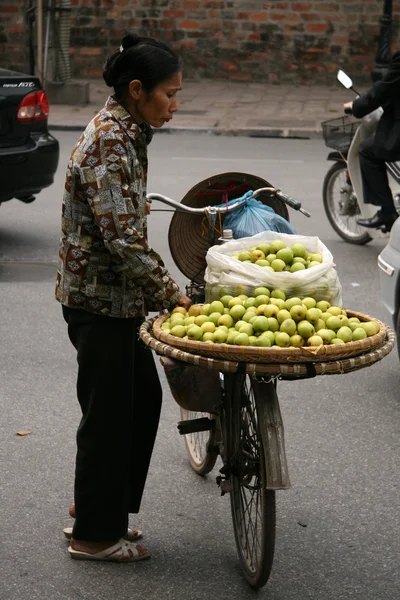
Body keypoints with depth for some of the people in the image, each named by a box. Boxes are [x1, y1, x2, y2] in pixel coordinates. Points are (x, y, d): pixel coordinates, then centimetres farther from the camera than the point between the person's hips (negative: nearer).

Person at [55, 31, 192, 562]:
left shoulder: (125, 133, 9)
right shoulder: (107, 144, -22)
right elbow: (123, 239, -26)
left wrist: (161, 290, 17)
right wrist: (171, 294, -18)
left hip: (119, 295, 10)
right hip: (99, 299, -10)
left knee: (143, 398, 17)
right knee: (109, 412, 2)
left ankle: (97, 503, 32)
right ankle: (94, 534, 16)